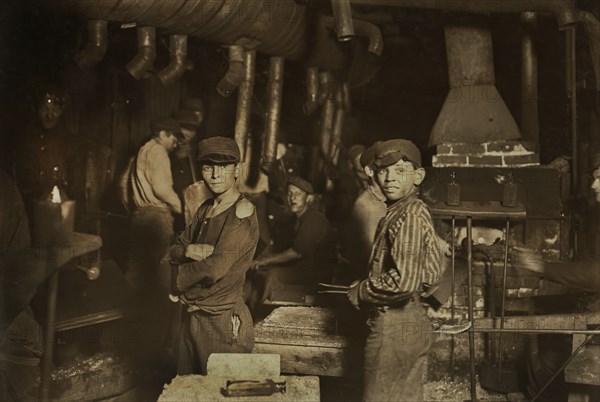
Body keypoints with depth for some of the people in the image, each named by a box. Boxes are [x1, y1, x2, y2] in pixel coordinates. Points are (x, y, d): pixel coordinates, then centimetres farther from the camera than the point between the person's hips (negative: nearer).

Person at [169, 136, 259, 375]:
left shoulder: (243, 212, -15)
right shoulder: (205, 209, 10)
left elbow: (216, 268, -21)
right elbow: (175, 251, 10)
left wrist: (179, 279, -5)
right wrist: (189, 251, -13)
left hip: (224, 320, -7)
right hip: (193, 316, 8)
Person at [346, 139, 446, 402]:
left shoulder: (409, 215, -19)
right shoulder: (415, 211, 11)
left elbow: (404, 281, -28)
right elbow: (431, 273, 16)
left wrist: (360, 292, -12)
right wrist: (369, 285, 12)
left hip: (394, 325, -10)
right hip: (412, 320, 10)